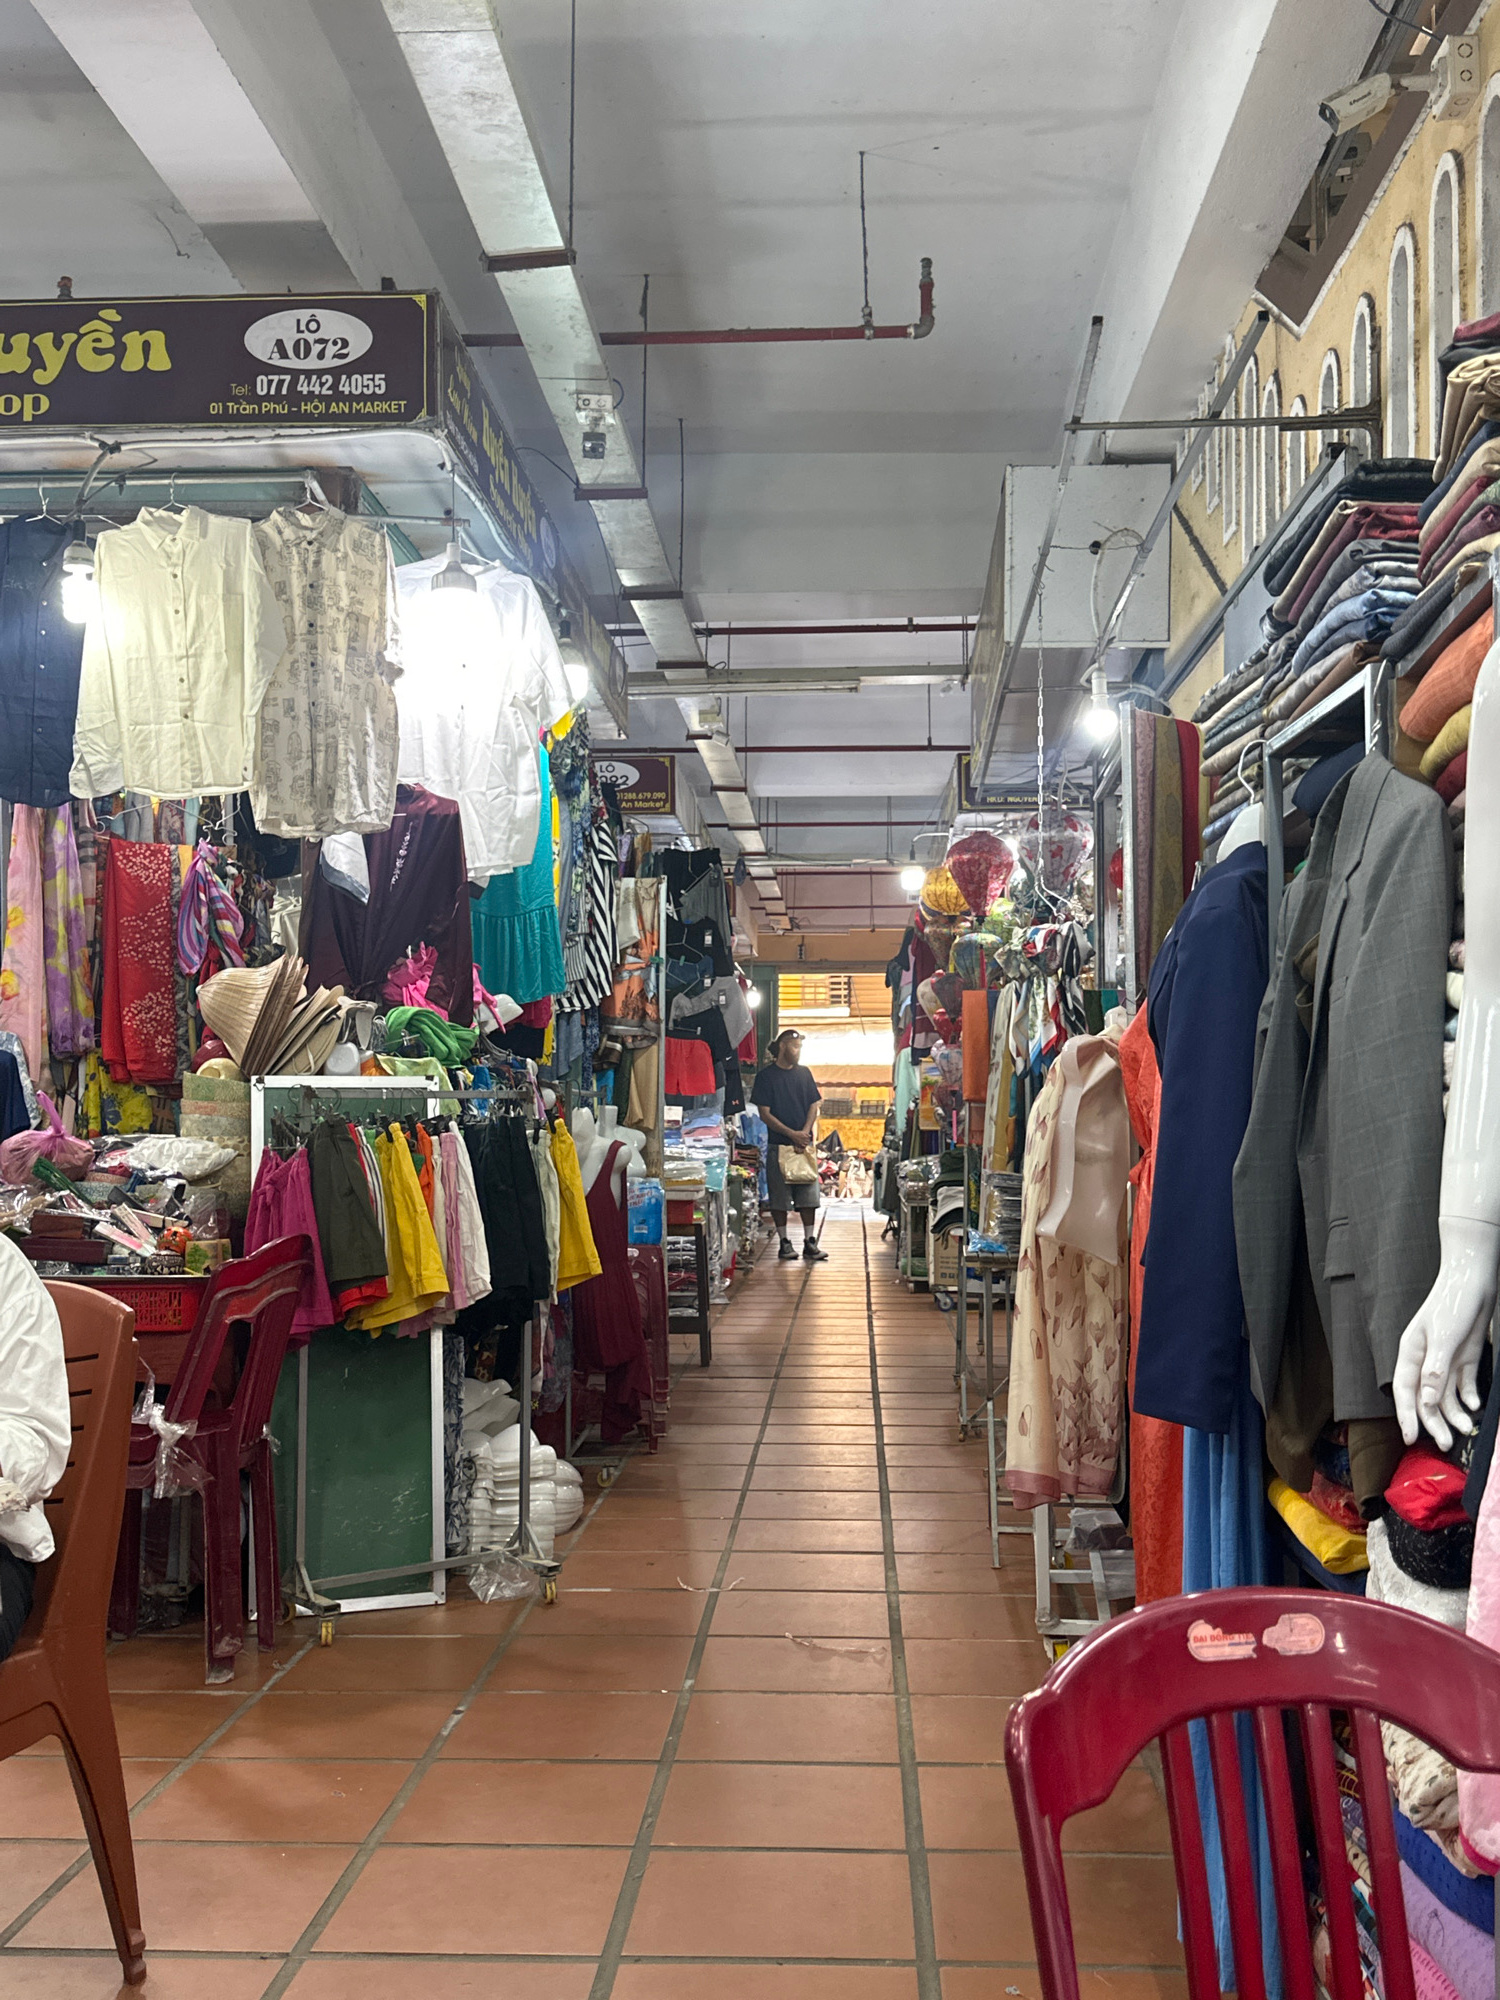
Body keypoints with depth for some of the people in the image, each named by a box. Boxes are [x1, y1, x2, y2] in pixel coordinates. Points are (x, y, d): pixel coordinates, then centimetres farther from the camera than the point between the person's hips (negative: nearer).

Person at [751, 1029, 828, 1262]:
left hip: (804, 1144, 4)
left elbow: (814, 1106, 11)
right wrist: (791, 1134, -13)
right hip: (778, 1144, -4)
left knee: (808, 1195, 1)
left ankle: (809, 1243, 4)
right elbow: (765, 1113, -6)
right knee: (779, 1198, 0)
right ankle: (784, 1242, 9)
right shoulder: (766, 1076, -1)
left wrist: (805, 1131, -7)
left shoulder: (804, 1074, 12)